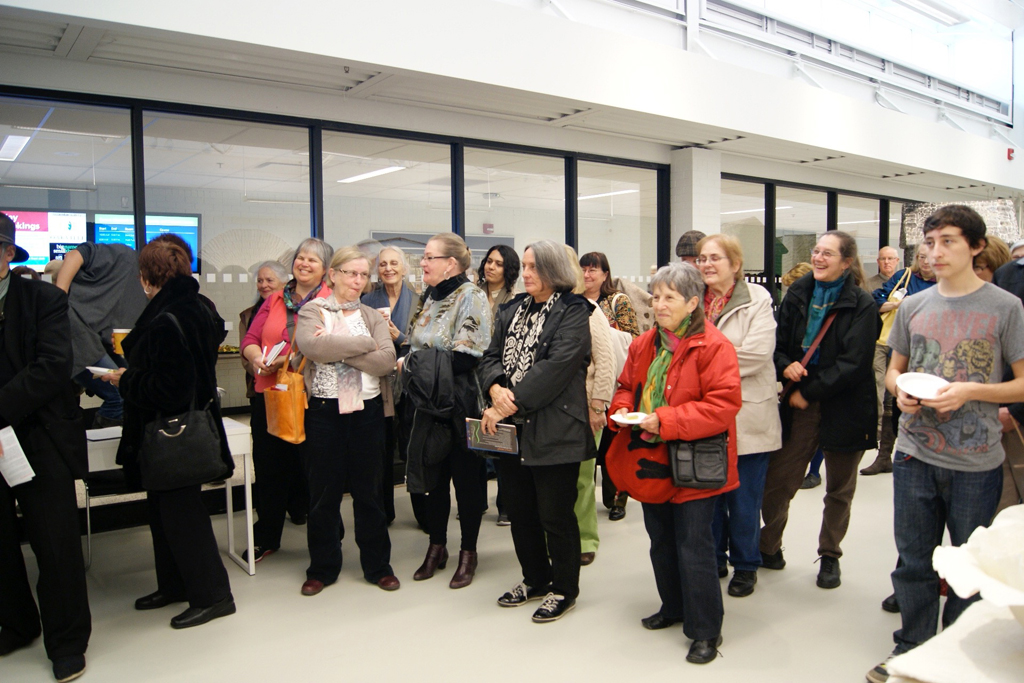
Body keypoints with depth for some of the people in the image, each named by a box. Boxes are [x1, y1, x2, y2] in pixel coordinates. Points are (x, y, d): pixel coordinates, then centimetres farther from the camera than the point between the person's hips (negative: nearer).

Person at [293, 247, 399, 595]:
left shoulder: (372, 316, 8)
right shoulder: (312, 311, 2)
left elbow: (386, 360, -8)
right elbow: (312, 346, -20)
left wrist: (336, 348, -14)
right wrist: (364, 345, -13)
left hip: (367, 410, 2)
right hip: (324, 410, -1)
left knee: (369, 491, 9)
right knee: (324, 492, 8)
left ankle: (378, 565, 22)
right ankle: (322, 568, 24)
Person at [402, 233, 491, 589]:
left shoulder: (471, 298, -12)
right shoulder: (429, 297, 11)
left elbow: (465, 358, -21)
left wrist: (412, 362, -15)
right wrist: (408, 361, -1)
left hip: (461, 405, -7)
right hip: (429, 402, 7)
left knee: (466, 477, 6)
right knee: (433, 474, 14)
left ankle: (468, 552, 21)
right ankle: (436, 547, 30)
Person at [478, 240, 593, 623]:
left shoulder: (573, 312, -7)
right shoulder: (513, 310, 14)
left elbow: (555, 366, -19)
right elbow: (491, 357, 9)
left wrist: (511, 405, -21)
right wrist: (496, 389, -13)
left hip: (553, 430, -7)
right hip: (511, 430, 7)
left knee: (555, 515, 3)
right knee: (519, 511, 16)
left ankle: (564, 590, 23)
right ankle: (535, 579, 35)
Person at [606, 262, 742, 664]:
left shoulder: (713, 347, -14)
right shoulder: (643, 345, 8)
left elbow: (723, 405, -20)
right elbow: (627, 386, 18)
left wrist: (666, 421, -24)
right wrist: (622, 409, -6)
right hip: (651, 464, 7)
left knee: (694, 549, -1)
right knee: (661, 543, 20)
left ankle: (705, 631, 15)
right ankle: (673, 607, 40)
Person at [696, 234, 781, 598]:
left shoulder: (757, 298, -4)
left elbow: (758, 352, -16)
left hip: (747, 416, -3)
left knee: (744, 498, 6)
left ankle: (745, 564, 24)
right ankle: (713, 558, 29)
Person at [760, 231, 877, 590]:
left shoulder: (861, 304, -8)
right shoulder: (797, 295, 4)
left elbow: (853, 363, -15)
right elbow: (779, 342, 8)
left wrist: (809, 392, -14)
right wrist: (785, 366, -13)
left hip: (844, 408, -2)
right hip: (799, 404, 3)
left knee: (839, 490, 12)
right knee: (777, 481, 3)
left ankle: (830, 556, 30)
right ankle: (769, 548, 22)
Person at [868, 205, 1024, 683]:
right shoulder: (913, 306, 5)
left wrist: (970, 391, -19)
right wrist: (901, 389, -7)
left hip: (977, 462, -3)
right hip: (915, 455, 3)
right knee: (913, 560, 13)